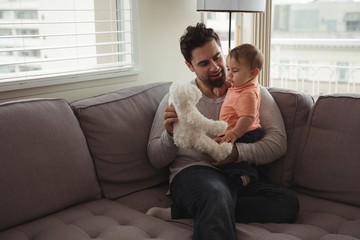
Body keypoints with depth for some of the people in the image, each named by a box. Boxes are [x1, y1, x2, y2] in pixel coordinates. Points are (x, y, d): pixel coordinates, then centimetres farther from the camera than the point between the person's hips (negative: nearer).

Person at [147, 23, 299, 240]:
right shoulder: (175, 98, 10)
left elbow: (278, 142, 1)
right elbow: (156, 160, 7)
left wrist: (238, 152, -17)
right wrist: (170, 134, -15)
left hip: (240, 176, 6)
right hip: (192, 172, -6)